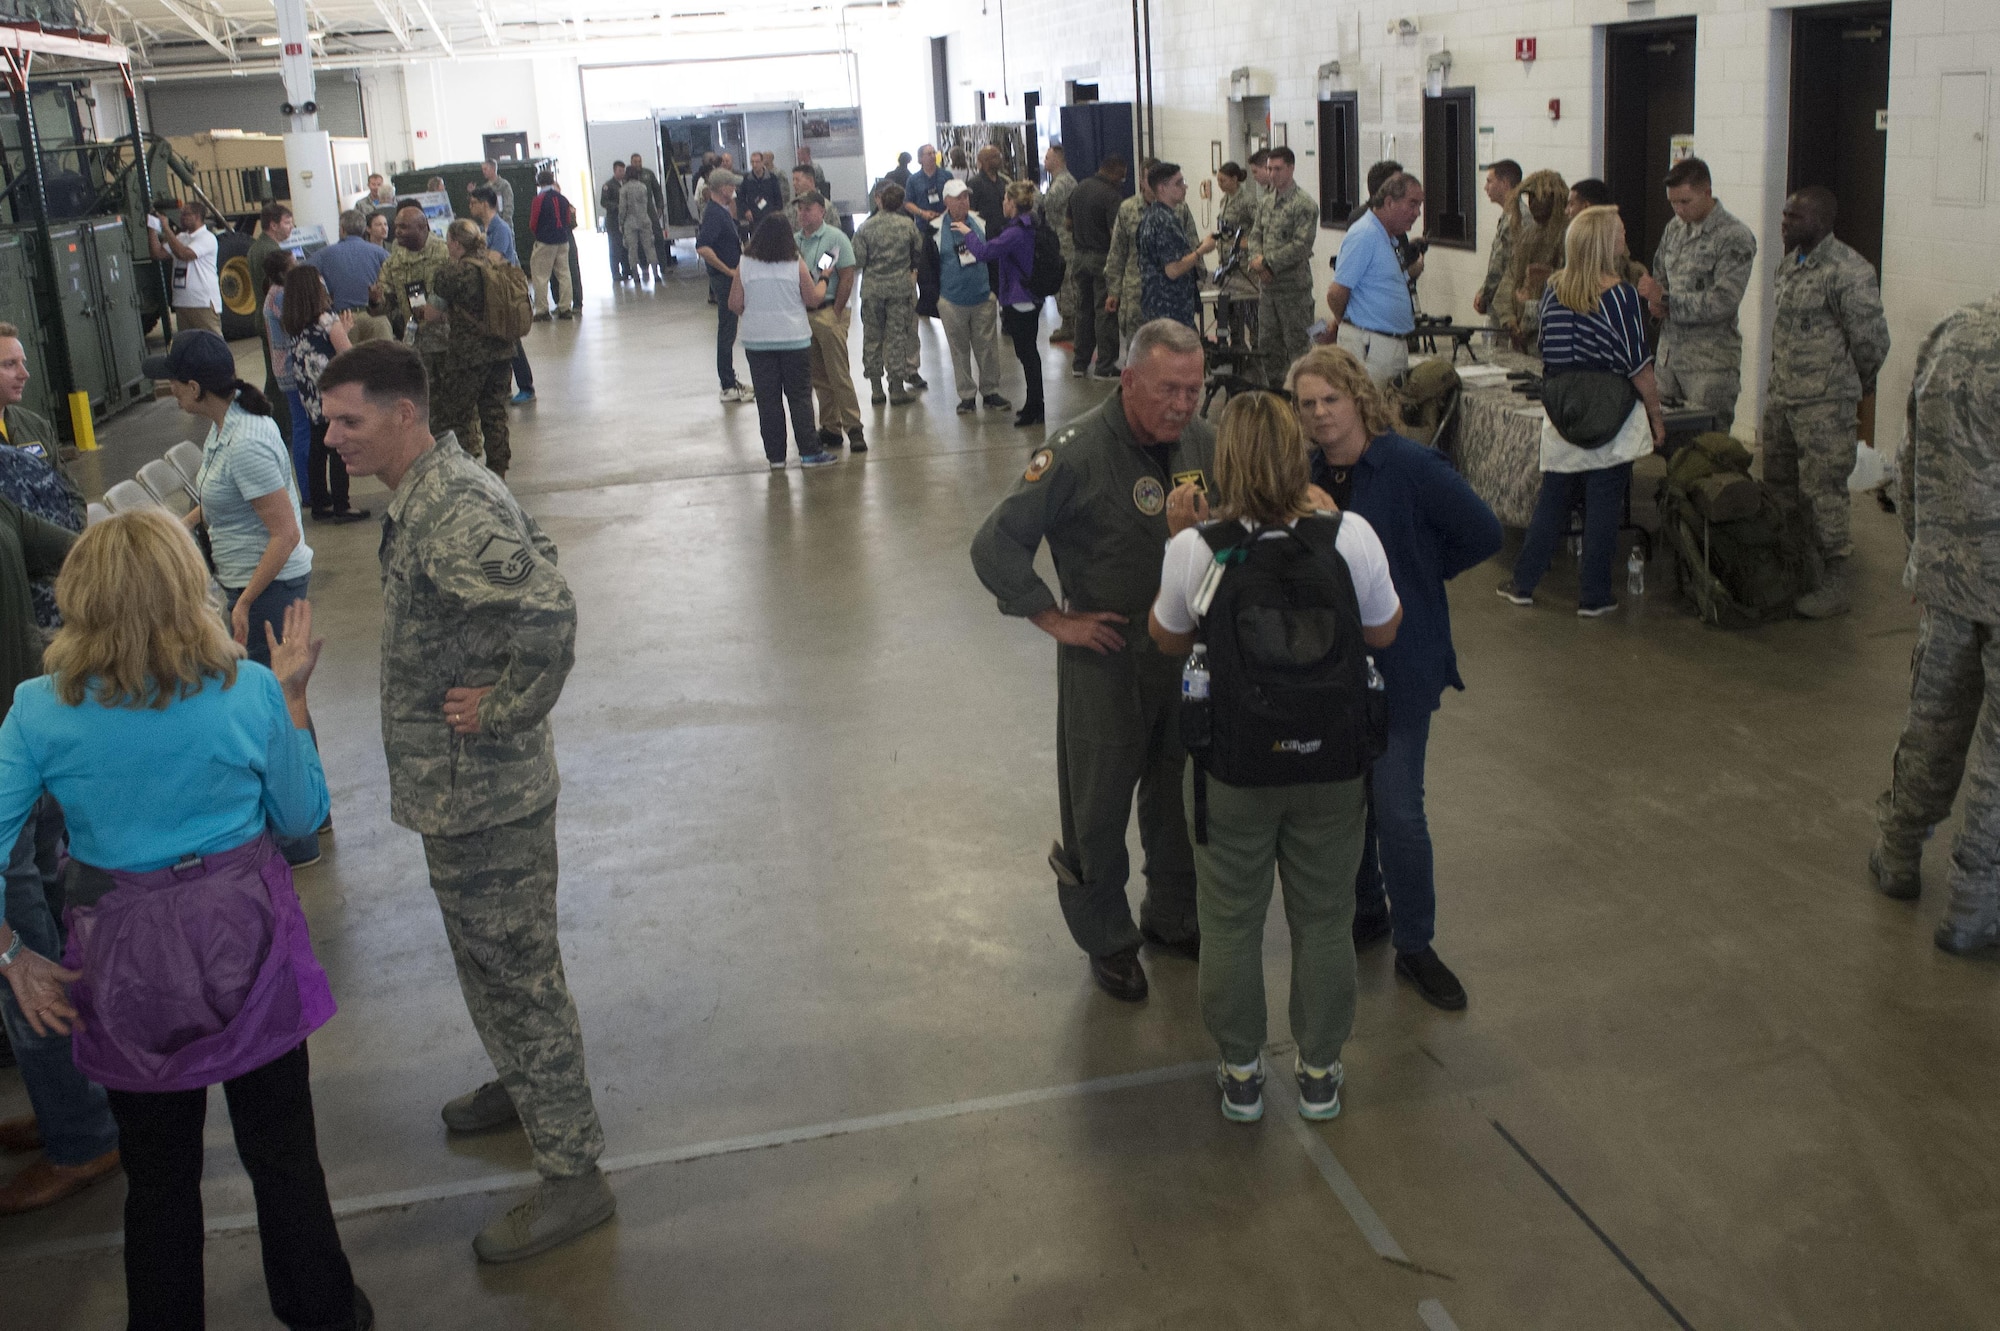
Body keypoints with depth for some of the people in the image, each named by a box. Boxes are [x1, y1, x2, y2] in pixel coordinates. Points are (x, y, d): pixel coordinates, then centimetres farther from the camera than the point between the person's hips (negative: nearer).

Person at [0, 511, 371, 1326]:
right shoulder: (248, 692, -14)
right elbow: (302, 817, 0)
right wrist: (291, 694, 4)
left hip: (125, 967, 1)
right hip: (245, 947, 0)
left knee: (158, 1177, 18)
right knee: (283, 1157, 16)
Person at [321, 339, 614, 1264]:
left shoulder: (453, 511, -25)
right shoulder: (427, 494, 8)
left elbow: (548, 611, -38)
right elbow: (529, 556, 20)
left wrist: (505, 712, -24)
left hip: (484, 794, -10)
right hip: (455, 787, 10)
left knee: (517, 970, -1)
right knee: (485, 955, 26)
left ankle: (572, 1176, 11)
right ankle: (523, 1087, 47)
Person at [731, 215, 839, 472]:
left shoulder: (745, 266, -4)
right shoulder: (797, 266, -8)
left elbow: (735, 304, -1)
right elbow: (814, 300, -1)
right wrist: (823, 279, 17)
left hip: (757, 342, 1)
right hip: (794, 339, -1)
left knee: (767, 399, 7)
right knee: (800, 396, 6)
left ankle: (775, 455, 9)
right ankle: (809, 452, 6)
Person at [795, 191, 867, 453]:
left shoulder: (835, 237, -4)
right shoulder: (795, 240, 12)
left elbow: (847, 276, -8)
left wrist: (835, 312, -12)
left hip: (829, 312, -6)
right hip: (803, 314, 6)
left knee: (839, 375, -7)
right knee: (818, 378, 8)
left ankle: (853, 427, -2)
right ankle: (830, 428, 15)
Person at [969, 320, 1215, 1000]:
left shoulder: (1202, 442, -3)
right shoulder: (1078, 453, -20)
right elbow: (994, 545, -18)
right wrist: (1057, 619, -15)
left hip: (1188, 650, 5)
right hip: (1106, 656, -5)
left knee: (1181, 793, 19)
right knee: (1099, 804, 8)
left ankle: (1173, 917, 40)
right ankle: (1106, 938, 28)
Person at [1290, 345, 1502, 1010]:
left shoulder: (1410, 466, -13)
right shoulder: (1305, 473, 2)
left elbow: (1483, 536, -9)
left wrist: (1410, 574, -5)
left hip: (1399, 662, -5)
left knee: (1397, 807, -2)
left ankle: (1414, 944, 15)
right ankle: (1364, 912, 36)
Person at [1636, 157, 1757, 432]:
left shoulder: (1734, 238, -11)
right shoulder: (1675, 228, 11)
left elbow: (1723, 302, -18)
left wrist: (1666, 301, -17)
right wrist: (1655, 303, 0)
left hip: (1710, 361, -6)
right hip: (1669, 350, 7)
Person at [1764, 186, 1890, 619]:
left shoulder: (1849, 272, -18)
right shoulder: (1791, 263, 10)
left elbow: (1872, 341, -14)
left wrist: (1855, 388, 0)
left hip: (1825, 404, -9)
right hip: (1781, 396, 9)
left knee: (1823, 493, -5)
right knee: (1778, 488, 14)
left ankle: (1834, 585, 3)